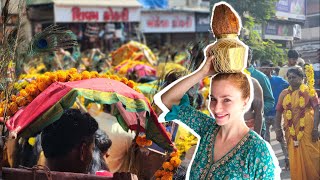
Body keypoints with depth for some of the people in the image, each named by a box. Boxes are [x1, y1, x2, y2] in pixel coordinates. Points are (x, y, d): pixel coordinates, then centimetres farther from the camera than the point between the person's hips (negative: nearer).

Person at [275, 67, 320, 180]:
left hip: (307, 130, -3)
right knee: (295, 159, 7)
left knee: (310, 157, 0)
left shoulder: (309, 91, -1)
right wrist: (278, 130, 3)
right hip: (291, 131, 3)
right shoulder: (284, 93, 8)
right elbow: (279, 112, 10)